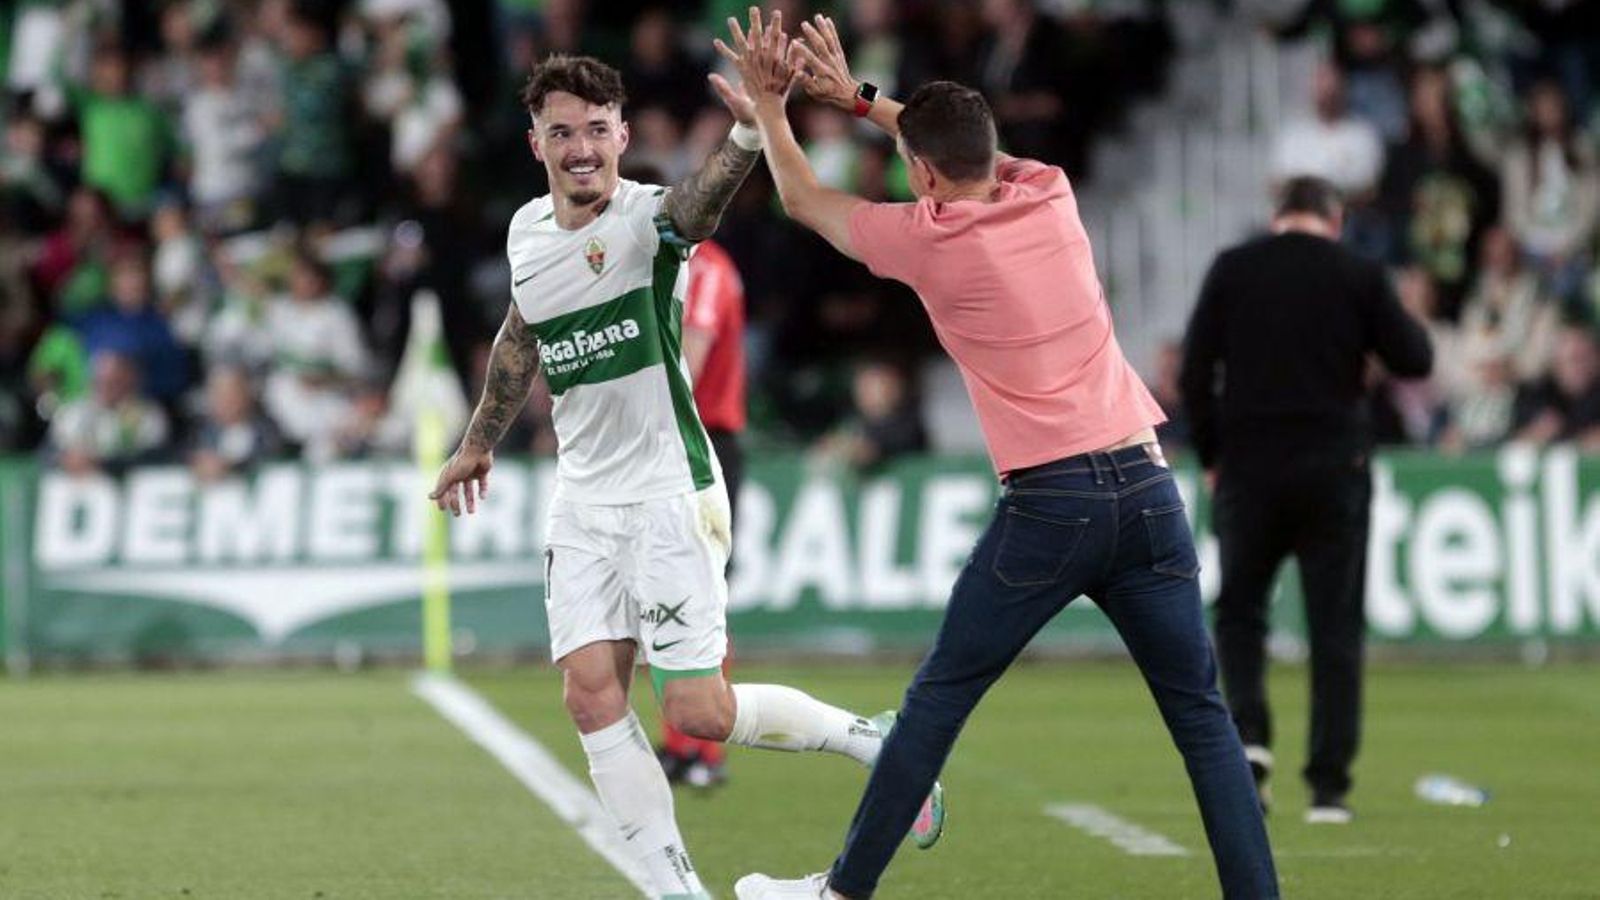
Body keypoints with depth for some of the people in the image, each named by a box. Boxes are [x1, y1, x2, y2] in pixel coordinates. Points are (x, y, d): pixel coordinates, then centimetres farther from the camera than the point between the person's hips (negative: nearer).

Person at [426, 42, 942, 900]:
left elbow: (699, 200, -40)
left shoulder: (647, 217, -15)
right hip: (583, 500, 6)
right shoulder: (527, 230, 6)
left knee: (700, 715, -9)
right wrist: (480, 440, 35)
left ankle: (873, 740, 16)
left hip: (669, 493, -6)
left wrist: (751, 131, -61)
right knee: (591, 693, -6)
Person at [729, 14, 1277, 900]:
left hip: (1050, 503, -3)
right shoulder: (1051, 196, 8)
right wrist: (856, 98, 33)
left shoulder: (927, 238, -2)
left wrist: (769, 105, 32)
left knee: (936, 700, 9)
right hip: (1147, 486, 3)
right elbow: (968, 146, 31)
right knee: (1202, 715, 4)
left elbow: (803, 200, 17)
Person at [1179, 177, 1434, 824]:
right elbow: (1414, 360, 1)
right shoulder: (1359, 275, 0)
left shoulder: (1232, 270, 2)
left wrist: (1210, 456, 8)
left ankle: (1248, 734, -7)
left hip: (1248, 467, 1)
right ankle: (1329, 786, 1)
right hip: (1334, 472, 0)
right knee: (1335, 626, 5)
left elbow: (1195, 369, -1)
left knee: (1239, 608, 16)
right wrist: (1406, 326, 21)